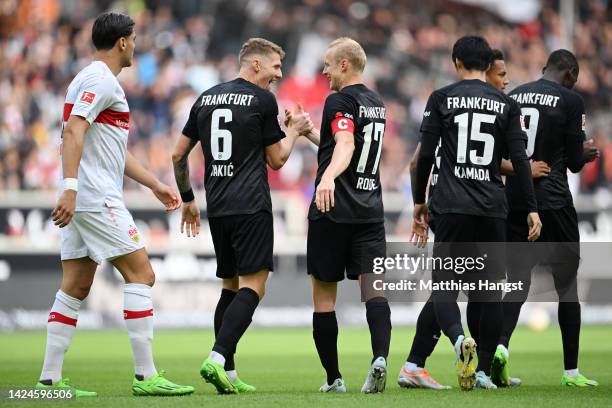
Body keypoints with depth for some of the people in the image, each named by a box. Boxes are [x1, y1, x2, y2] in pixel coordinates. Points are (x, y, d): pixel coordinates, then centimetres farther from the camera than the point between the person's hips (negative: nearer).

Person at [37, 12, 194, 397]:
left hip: (80, 202, 10)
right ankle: (146, 376, -9)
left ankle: (51, 379, 6)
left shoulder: (94, 79, 22)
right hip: (97, 198, -10)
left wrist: (156, 185, 26)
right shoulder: (100, 80, -10)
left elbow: (116, 151, 28)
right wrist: (70, 187, -31)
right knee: (141, 274, -8)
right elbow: (74, 131, -23)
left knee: (75, 287, 8)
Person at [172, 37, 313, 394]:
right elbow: (276, 159, 2)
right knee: (253, 285, -8)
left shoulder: (206, 98, 14)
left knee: (230, 285, 14)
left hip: (217, 206, 7)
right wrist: (295, 130, 18)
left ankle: (227, 374, 10)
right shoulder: (263, 100, -4)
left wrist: (188, 200, 26)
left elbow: (178, 155, 16)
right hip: (251, 205, -7)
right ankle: (217, 358, -25)